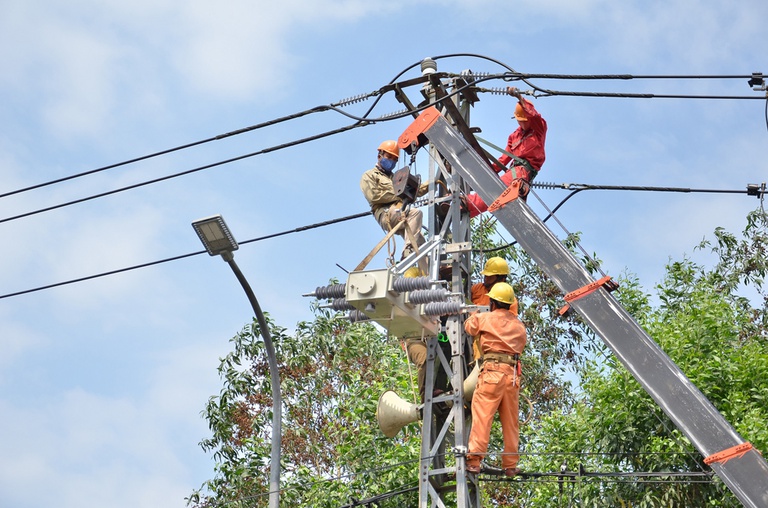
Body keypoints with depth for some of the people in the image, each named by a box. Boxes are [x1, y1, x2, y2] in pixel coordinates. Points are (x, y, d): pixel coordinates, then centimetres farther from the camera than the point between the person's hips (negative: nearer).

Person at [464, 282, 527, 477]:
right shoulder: (519, 325, 19)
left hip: (492, 371, -5)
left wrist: (473, 315, 44)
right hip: (513, 374, 5)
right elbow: (522, 343, 21)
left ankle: (473, 460, -15)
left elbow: (469, 327, 23)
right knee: (511, 421, 8)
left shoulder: (484, 318, 6)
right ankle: (510, 465, 11)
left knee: (482, 416, -8)